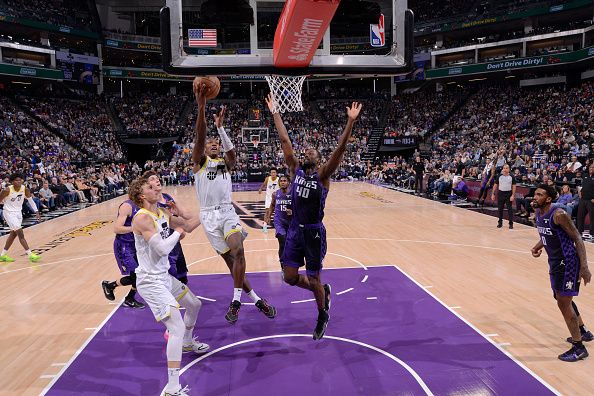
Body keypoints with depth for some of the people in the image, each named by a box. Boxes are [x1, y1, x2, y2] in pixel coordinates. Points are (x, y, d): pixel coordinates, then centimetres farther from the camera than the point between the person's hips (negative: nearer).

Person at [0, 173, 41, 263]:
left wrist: (36, 212, -1)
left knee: (13, 234, 14)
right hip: (9, 213, -6)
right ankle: (30, 255, -12)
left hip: (18, 212, 6)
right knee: (20, 233, -12)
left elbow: (30, 200, 6)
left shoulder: (25, 189, -8)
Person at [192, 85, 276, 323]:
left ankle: (235, 301, -10)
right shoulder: (199, 162, 7)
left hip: (227, 211, 1)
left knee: (238, 251, -21)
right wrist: (201, 108, -23)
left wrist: (220, 127, -21)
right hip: (209, 216, -1)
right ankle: (255, 299, 14)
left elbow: (231, 151, -10)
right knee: (230, 259, 2)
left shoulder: (226, 163, 14)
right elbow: (199, 137, -10)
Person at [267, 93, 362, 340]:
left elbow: (340, 149, -15)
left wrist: (351, 121, -24)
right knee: (290, 277, 6)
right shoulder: (295, 170, 7)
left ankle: (323, 315, 33)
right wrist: (274, 113, 8)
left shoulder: (323, 175, -4)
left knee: (314, 280, 5)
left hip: (314, 232, -4)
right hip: (295, 230, 4)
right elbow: (284, 140, 6)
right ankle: (323, 291, 33)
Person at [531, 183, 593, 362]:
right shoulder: (538, 213, 3)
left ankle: (579, 348, 7)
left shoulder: (559, 215, -22)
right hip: (555, 262, 9)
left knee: (563, 303, -7)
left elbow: (577, 238, -20)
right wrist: (538, 246, -2)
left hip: (568, 262, -9)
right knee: (564, 299, 23)